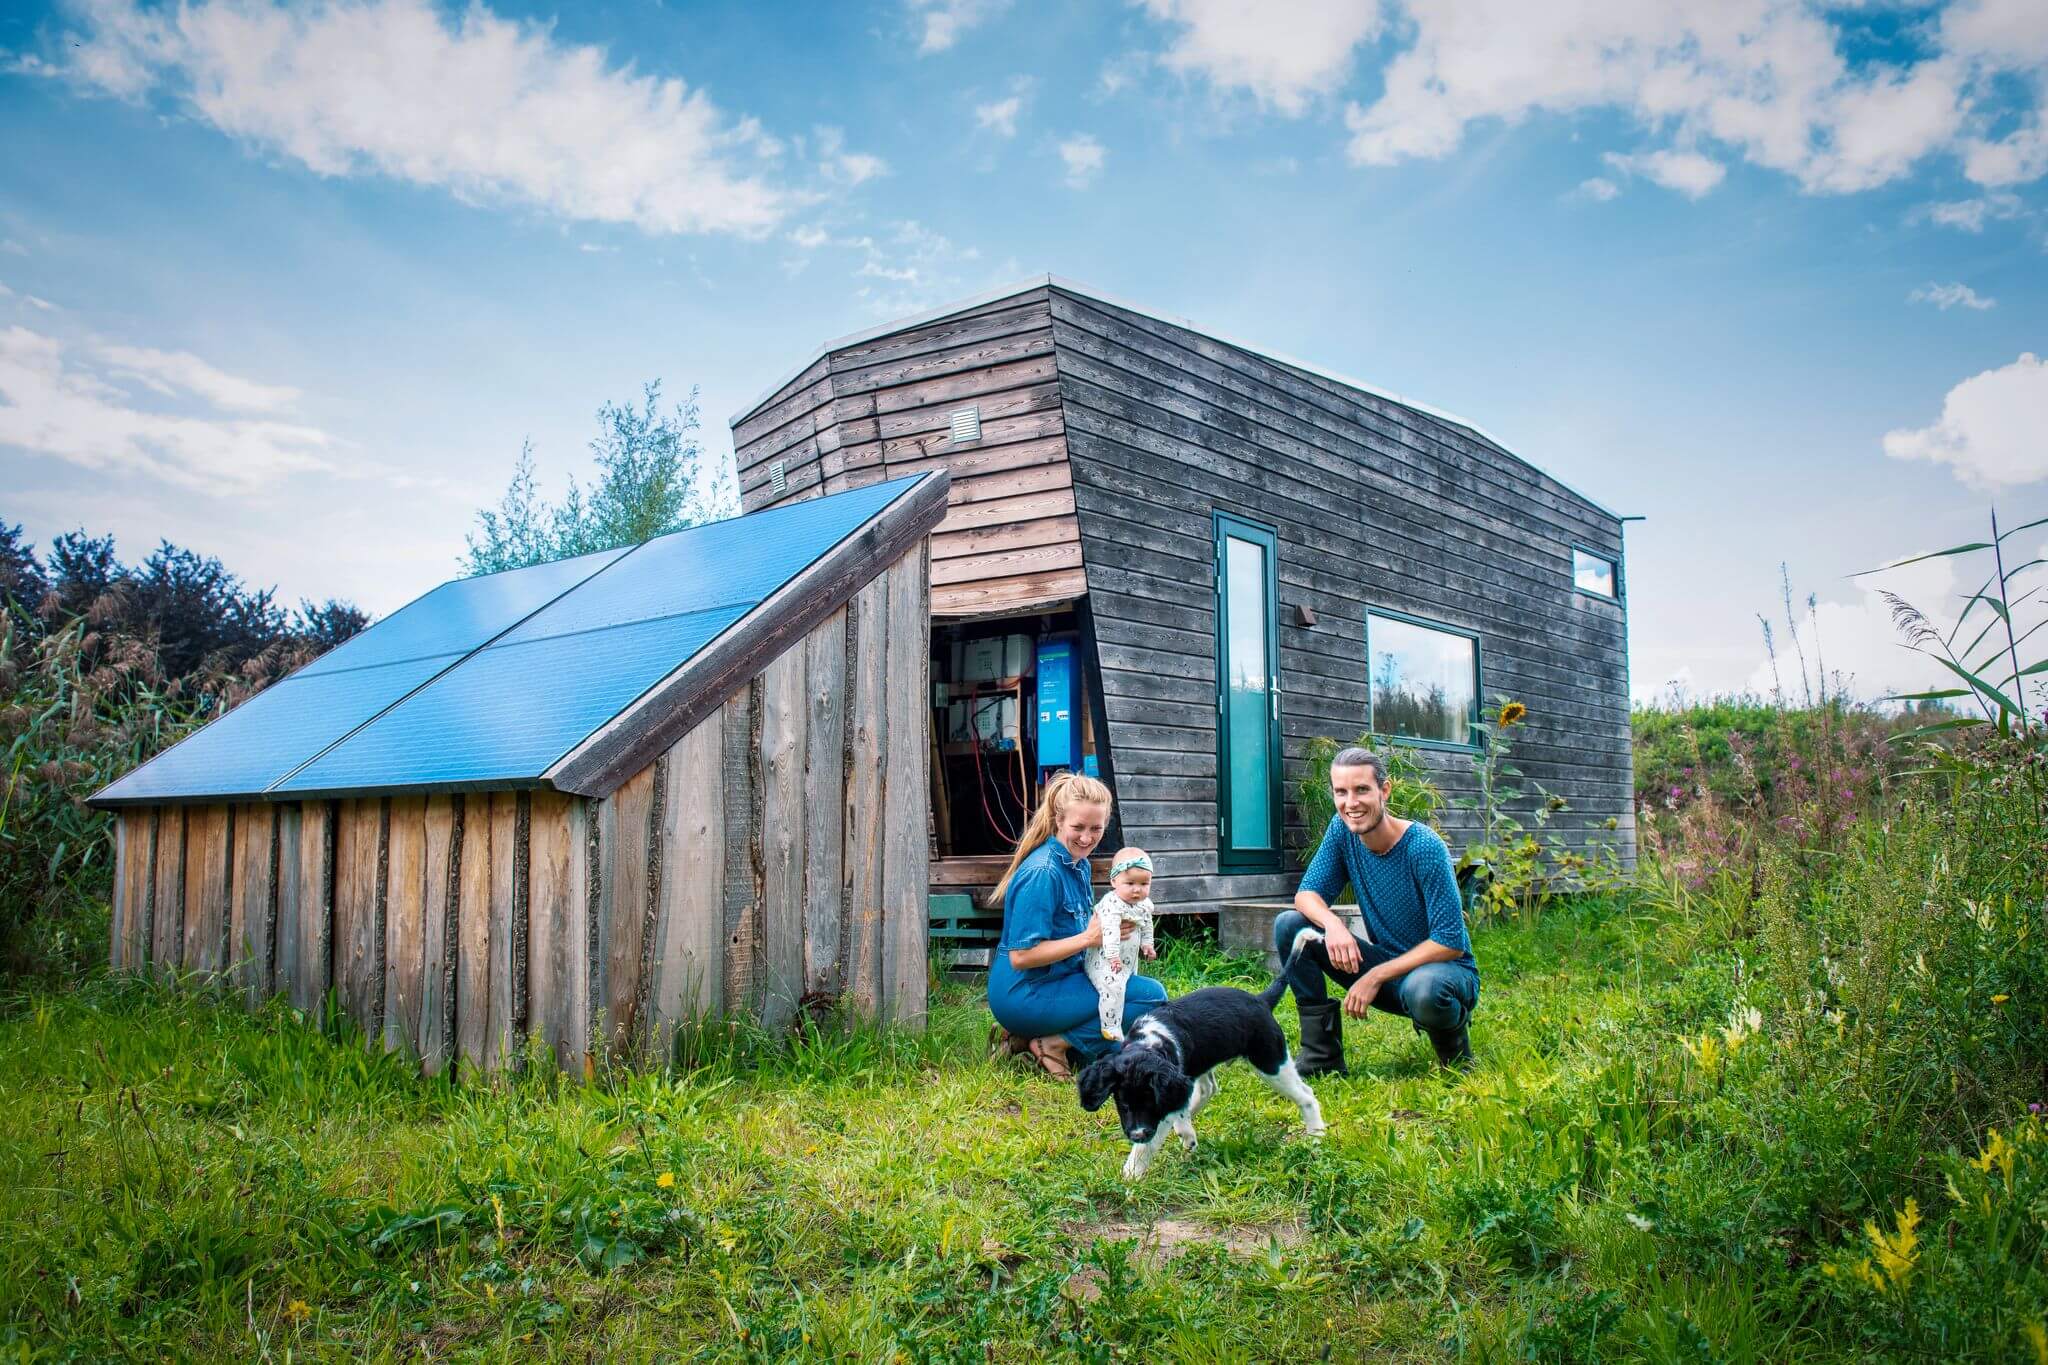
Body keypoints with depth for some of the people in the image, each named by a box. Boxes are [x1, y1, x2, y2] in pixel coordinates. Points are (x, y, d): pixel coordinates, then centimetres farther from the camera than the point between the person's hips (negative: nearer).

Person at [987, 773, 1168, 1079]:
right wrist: (1089, 938, -20)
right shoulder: (1043, 872, -19)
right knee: (1153, 995, -15)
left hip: (1057, 981, 9)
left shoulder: (1079, 864, 10)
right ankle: (1057, 1045, -11)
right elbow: (1020, 957, -22)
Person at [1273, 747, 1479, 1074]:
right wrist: (1332, 924, -29)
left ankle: (1455, 1050, -4)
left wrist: (1376, 976, -26)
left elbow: (1450, 942, -24)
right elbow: (1307, 894, -6)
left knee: (1424, 988, -41)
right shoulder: (1341, 830, -6)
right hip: (1386, 966, 5)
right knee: (1289, 925, -11)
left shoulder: (1424, 847, -23)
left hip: (1443, 967, -5)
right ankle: (1322, 1054, -6)